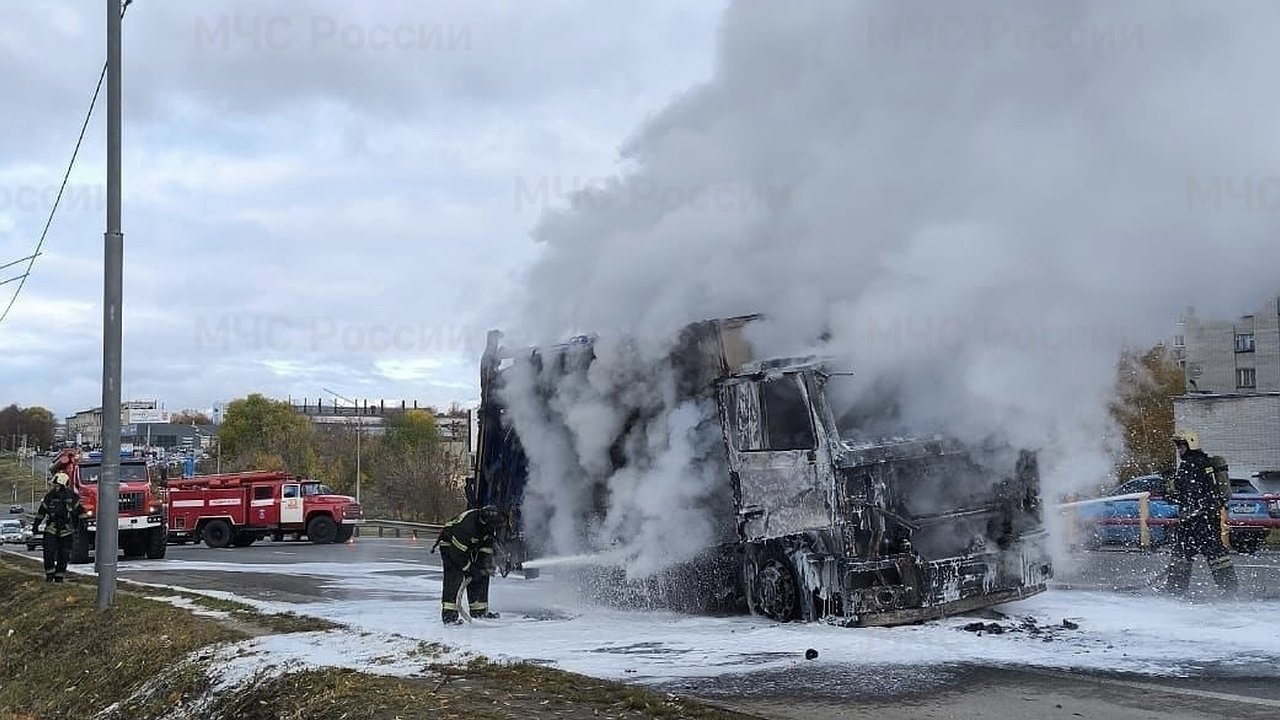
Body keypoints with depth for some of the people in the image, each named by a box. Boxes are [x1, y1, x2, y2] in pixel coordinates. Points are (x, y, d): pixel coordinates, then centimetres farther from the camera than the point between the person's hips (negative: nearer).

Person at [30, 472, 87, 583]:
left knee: (63, 555, 3)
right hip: (51, 529, 0)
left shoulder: (72, 497, -5)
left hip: (66, 531, 0)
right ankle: (49, 574, -2)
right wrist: (35, 525, 13)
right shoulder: (50, 496, -2)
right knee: (49, 552, -14)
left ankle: (59, 575, 15)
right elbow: (41, 512, 9)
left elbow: (80, 511, 6)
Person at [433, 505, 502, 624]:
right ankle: (449, 614, -25)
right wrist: (470, 569, -25)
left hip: (469, 546, 8)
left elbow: (487, 545, 1)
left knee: (481, 575, 5)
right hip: (449, 546, -8)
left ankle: (479, 610, 16)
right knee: (455, 577, -23)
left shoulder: (488, 524, -14)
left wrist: (487, 565, -9)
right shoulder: (466, 526, -39)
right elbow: (457, 553, -33)